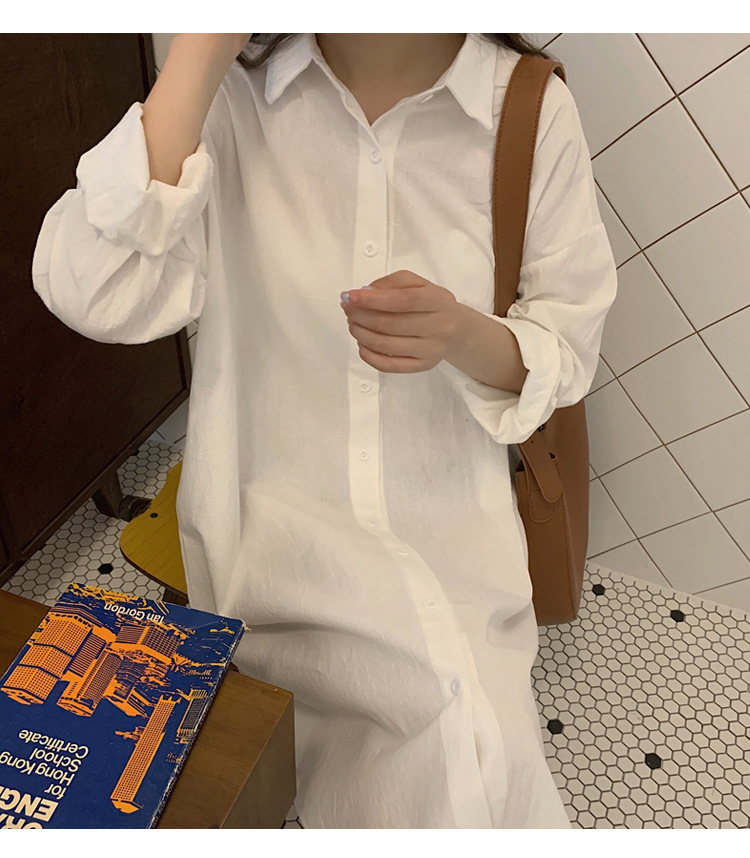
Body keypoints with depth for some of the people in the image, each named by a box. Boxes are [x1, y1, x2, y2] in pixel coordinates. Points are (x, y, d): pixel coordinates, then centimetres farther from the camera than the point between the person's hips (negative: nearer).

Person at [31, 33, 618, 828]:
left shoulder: (533, 109, -5)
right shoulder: (232, 95, -6)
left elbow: (566, 352, 0)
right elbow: (91, 295, -20)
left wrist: (462, 334, -22)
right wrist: (204, 46, -19)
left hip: (452, 523, 2)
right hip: (275, 516, -1)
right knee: (462, 758, -17)